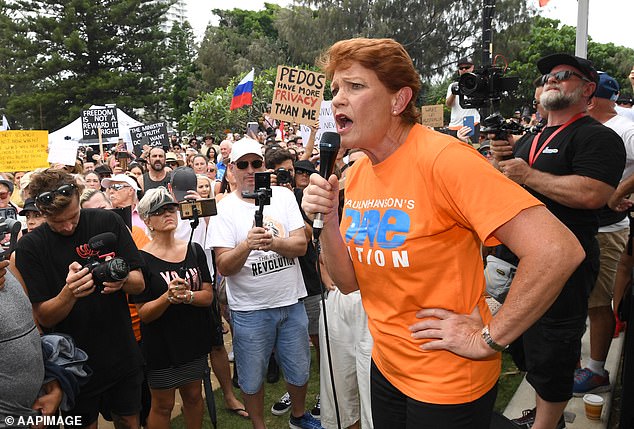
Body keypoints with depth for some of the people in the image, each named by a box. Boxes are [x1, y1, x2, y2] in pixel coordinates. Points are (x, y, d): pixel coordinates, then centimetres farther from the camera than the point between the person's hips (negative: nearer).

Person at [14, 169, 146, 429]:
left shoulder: (108, 222, -9)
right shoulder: (30, 247, -10)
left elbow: (139, 284, -6)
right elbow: (44, 318, -12)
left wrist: (122, 280, -29)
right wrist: (69, 292, -32)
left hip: (122, 356, 1)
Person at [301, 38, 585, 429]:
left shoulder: (442, 158, -24)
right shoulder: (355, 175, -1)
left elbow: (558, 251, -31)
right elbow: (349, 281, 2)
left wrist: (487, 339, -22)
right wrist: (328, 220, -14)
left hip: (448, 386, -6)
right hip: (386, 368, 7)